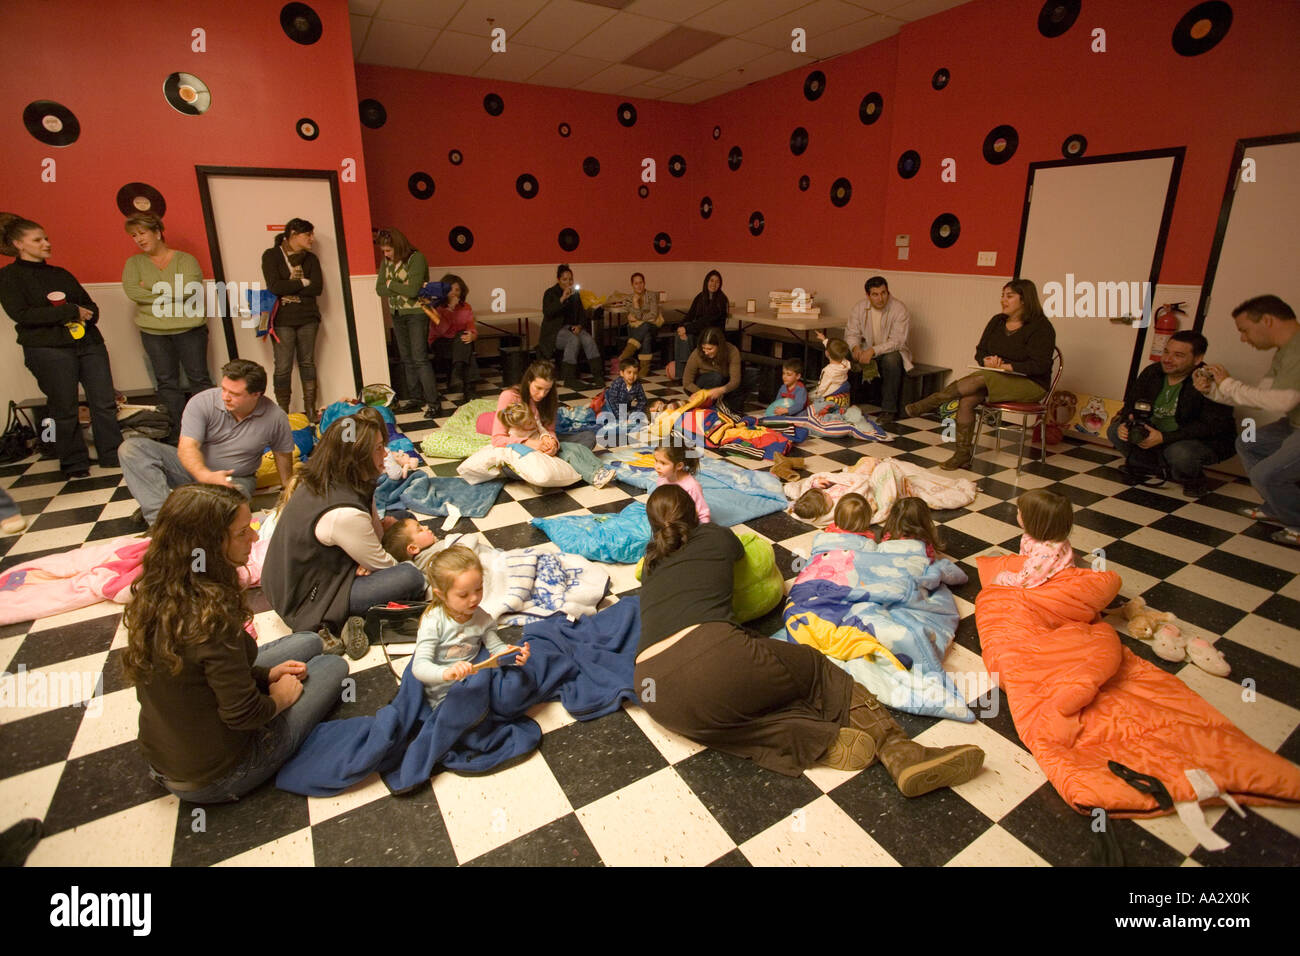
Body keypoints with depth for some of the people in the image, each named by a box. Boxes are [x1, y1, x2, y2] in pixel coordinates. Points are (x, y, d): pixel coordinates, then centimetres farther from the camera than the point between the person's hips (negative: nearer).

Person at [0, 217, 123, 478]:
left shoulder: (60, 274, 20)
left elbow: (90, 305, 19)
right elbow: (21, 314, -9)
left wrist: (86, 316, -5)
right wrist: (71, 311, -10)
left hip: (88, 343, 4)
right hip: (49, 350, -4)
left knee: (105, 403, -1)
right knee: (64, 410, 0)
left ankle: (113, 455, 9)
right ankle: (74, 464, 12)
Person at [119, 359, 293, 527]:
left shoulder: (276, 418, -15)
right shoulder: (202, 402, -16)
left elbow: (283, 454, 1)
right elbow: (187, 447, -23)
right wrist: (206, 476, -42)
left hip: (236, 479, -2)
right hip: (194, 467, 2)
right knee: (131, 447, -19)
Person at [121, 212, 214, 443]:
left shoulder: (185, 259, -1)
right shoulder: (134, 263, 10)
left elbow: (189, 288, -18)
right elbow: (131, 290, -7)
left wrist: (152, 289, -10)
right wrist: (171, 293, -10)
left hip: (189, 328, -3)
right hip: (153, 332, 4)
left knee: (198, 378, 1)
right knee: (166, 382, 5)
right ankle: (179, 431, 12)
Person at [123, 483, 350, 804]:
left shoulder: (153, 592, -8)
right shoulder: (212, 613, -34)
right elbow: (242, 715, -25)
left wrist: (266, 674, 3)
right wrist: (279, 698, -5)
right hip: (211, 780, -7)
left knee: (308, 642, 15)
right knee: (333, 666, 9)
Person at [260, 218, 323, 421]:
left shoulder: (310, 258, 10)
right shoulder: (271, 256, 0)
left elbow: (317, 288, -4)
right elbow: (274, 286, -14)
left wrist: (288, 288, -11)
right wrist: (303, 283, -6)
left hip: (307, 318, 4)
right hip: (282, 320, -3)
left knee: (308, 363, 7)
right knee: (283, 368, -2)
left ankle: (311, 410, 14)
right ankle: (283, 414, 5)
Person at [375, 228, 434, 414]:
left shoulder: (417, 258, -13)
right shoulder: (386, 262, 8)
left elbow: (413, 290, -22)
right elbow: (380, 290, 0)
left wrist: (391, 284, -9)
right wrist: (402, 288, -13)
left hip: (416, 314, -7)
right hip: (397, 315, 7)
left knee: (420, 358, -11)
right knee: (407, 359, 10)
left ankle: (432, 401, -6)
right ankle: (414, 397, 18)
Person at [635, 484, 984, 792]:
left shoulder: (650, 563, 24)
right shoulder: (717, 536, 17)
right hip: (713, 655, -3)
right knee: (815, 668, 13)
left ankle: (820, 741, -8)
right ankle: (900, 751, 8)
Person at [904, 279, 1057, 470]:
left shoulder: (1041, 327, -8)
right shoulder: (997, 321, 12)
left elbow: (1039, 365, -15)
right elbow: (980, 352, 13)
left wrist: (1006, 366, -23)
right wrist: (987, 361, -10)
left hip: (1030, 383, -6)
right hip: (994, 380, 6)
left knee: (980, 379, -31)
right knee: (966, 400, -24)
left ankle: (927, 404, -24)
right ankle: (963, 454, -20)